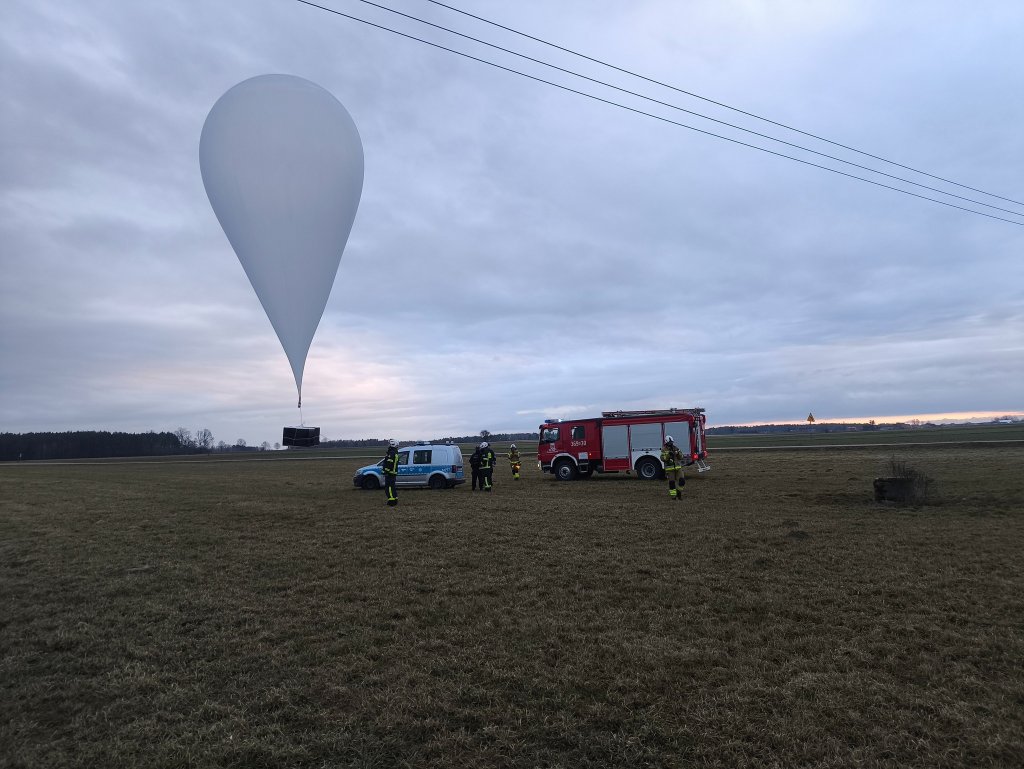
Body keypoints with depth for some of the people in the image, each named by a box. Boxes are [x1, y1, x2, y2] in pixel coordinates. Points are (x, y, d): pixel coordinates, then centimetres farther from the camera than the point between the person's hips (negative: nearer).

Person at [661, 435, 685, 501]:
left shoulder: (676, 448, 9)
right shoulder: (664, 450, -1)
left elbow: (681, 457, 7)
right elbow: (662, 459, -10)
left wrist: (678, 453, -12)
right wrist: (668, 455, -23)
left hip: (678, 468, 3)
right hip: (670, 469, -3)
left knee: (682, 480, -5)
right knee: (671, 482, 0)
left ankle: (678, 492, 16)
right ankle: (673, 495, 9)